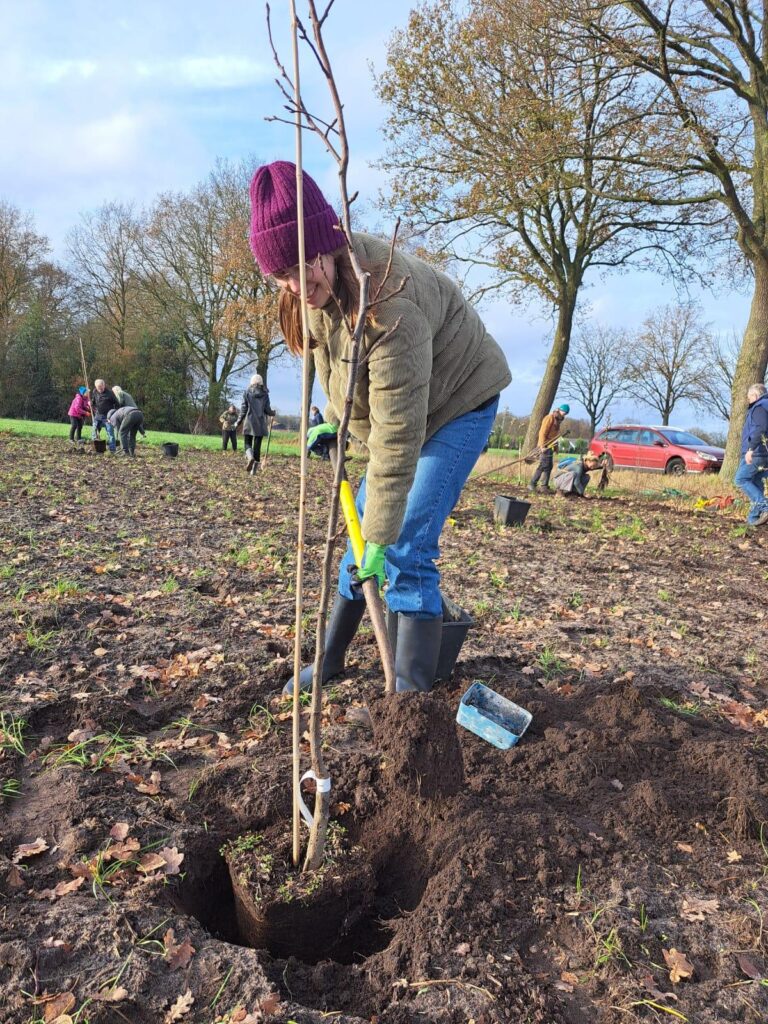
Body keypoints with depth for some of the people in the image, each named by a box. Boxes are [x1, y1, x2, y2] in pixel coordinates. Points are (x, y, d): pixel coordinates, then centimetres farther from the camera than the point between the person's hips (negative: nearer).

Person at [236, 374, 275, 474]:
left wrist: (238, 422, 9)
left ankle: (250, 458, -23)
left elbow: (243, 410, -1)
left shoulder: (247, 393, 0)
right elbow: (267, 410, 0)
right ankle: (253, 470, 6)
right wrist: (273, 413, 23)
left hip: (249, 423, -1)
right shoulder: (265, 394, 2)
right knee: (257, 446, 6)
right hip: (260, 424, 1)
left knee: (248, 444, 9)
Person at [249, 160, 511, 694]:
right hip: (399, 405, 8)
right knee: (361, 533, 11)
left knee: (407, 546, -18)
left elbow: (397, 434, -37)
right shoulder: (323, 281, -11)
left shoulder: (389, 304, -37)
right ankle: (330, 661, 25)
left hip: (457, 402, -8)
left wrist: (381, 536, -35)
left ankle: (412, 690, -9)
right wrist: (333, 419, 3)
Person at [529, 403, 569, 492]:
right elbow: (543, 432, -16)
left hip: (551, 447, 9)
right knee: (543, 466, -12)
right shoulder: (550, 418, -11)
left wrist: (555, 445, 13)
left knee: (549, 467, 8)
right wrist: (543, 446, -20)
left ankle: (545, 486, 12)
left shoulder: (558, 420, 17)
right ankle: (532, 484, -9)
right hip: (546, 446, -9)